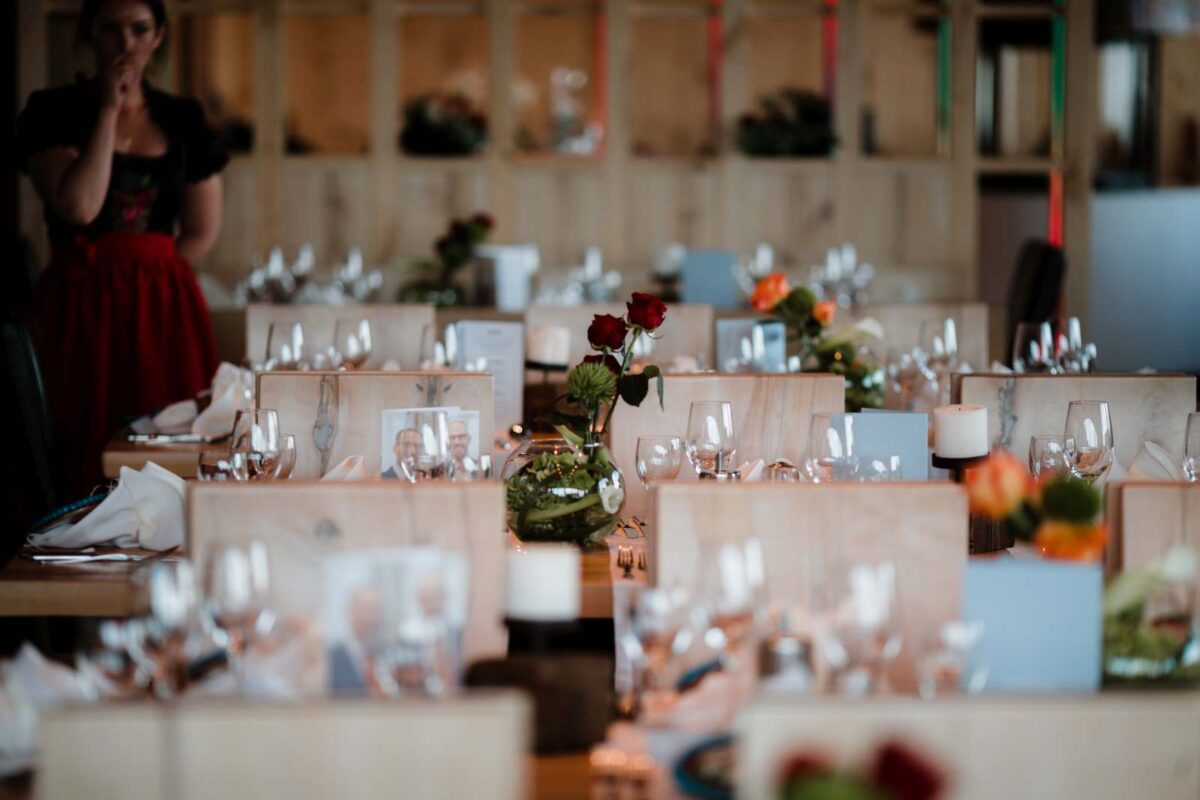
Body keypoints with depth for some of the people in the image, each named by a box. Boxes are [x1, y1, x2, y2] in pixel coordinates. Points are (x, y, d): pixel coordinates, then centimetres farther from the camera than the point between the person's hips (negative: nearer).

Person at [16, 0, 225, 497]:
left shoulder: (183, 120, 11)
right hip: (82, 308, -3)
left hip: (165, 308, 3)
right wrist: (108, 110, -9)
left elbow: (202, 232, 14)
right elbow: (79, 206, -15)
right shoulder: (52, 112, 1)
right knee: (87, 456, -7)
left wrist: (149, 276, 2)